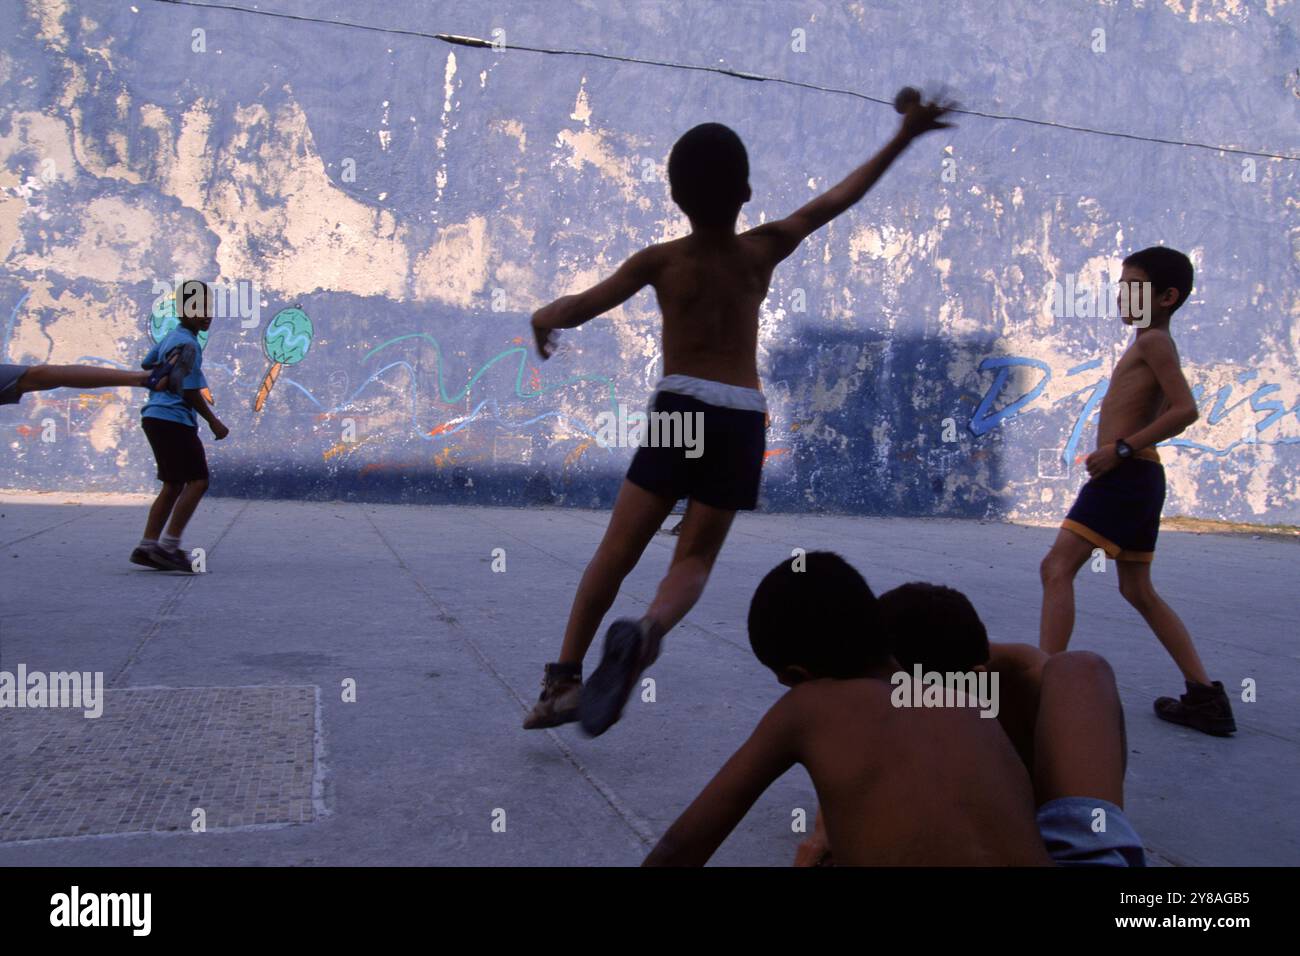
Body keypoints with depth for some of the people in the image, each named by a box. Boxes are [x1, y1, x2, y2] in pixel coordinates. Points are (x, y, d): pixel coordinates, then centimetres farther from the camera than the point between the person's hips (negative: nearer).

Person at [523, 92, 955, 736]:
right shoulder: (766, 248, 8)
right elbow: (836, 200, 19)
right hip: (743, 419, 1)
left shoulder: (660, 260, 3)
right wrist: (903, 137, 29)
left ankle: (565, 675, 1)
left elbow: (579, 307, -5)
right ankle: (647, 631, -24)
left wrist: (546, 317, 16)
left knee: (617, 552, 6)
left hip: (679, 408, -1)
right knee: (694, 559, 7)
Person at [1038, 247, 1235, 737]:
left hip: (1124, 474, -10)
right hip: (1142, 477, 10)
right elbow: (1170, 409, 28)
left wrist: (1121, 448, -20)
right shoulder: (1156, 345, 20)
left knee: (1057, 567, -14)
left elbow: (1186, 409, -20)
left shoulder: (1152, 341, -8)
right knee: (1138, 590, 15)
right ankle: (1206, 697, 18)